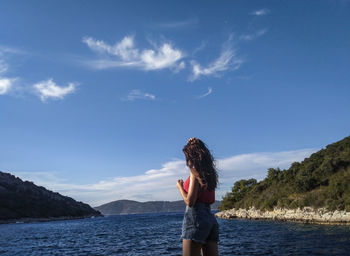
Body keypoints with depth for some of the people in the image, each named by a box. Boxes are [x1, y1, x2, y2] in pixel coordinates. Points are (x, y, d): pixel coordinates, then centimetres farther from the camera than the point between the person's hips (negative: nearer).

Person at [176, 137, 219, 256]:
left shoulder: (195, 171, -9)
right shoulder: (209, 172, 13)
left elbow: (190, 201, -16)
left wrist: (180, 187, 4)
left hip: (196, 217, -8)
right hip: (211, 219, 8)